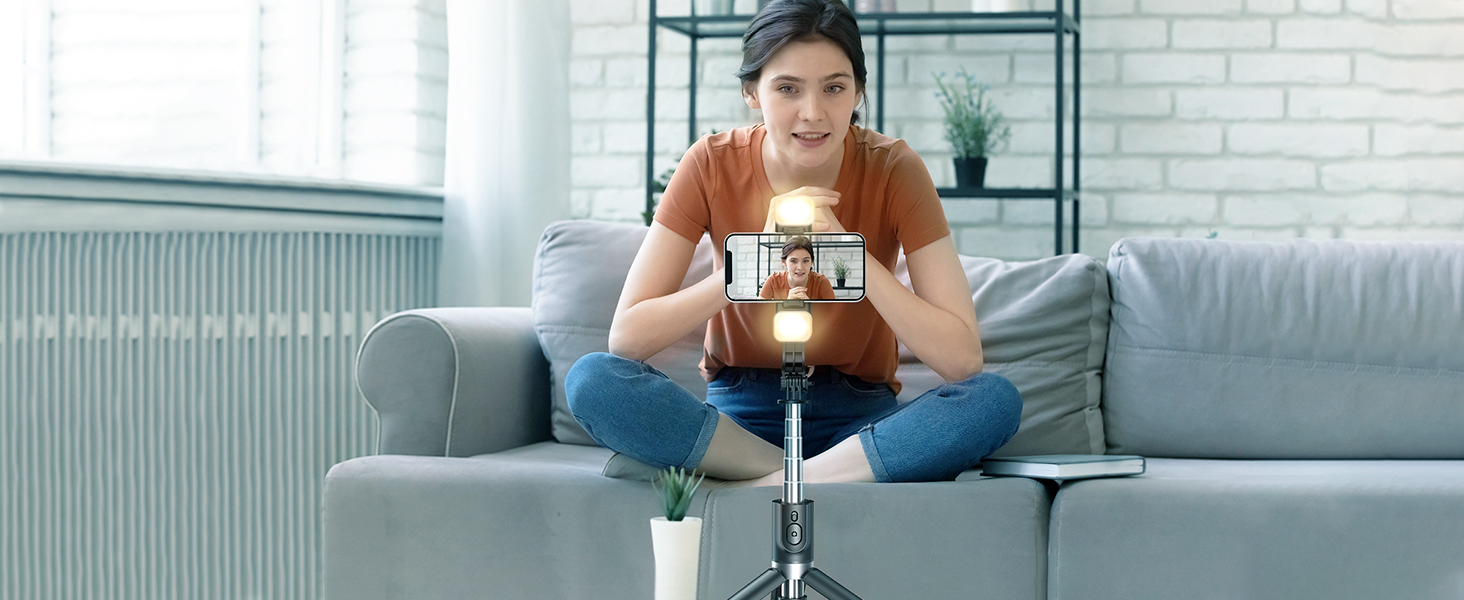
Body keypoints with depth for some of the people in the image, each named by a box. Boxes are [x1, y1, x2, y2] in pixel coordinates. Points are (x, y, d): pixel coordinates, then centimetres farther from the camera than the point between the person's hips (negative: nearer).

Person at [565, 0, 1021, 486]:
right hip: (738, 416, 1)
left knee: (995, 400, -29)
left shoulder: (893, 169, -10)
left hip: (857, 418, 0)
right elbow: (626, 335, -17)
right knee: (591, 379, -26)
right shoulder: (712, 165, -9)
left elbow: (962, 357, -18)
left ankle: (755, 490, -25)